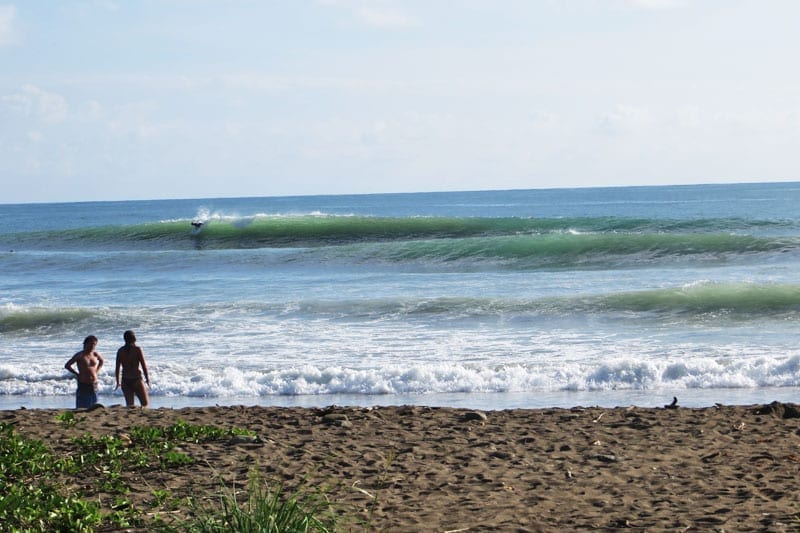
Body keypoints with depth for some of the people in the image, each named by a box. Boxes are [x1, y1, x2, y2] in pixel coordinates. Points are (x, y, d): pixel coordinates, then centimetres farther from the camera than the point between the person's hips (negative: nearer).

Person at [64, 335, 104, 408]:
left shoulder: (95, 355, 7)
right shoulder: (80, 355, -7)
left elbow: (102, 361, 29)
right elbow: (67, 365, -5)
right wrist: (77, 374, -6)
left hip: (94, 386, 5)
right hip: (83, 385, -5)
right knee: (81, 408, -5)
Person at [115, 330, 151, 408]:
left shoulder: (120, 351, 3)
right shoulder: (137, 349, -8)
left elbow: (117, 368, 5)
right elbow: (144, 366, -7)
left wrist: (118, 382, 15)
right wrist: (147, 379, 5)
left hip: (125, 381, 4)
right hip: (136, 379, -4)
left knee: (129, 405, 8)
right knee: (145, 403, 6)